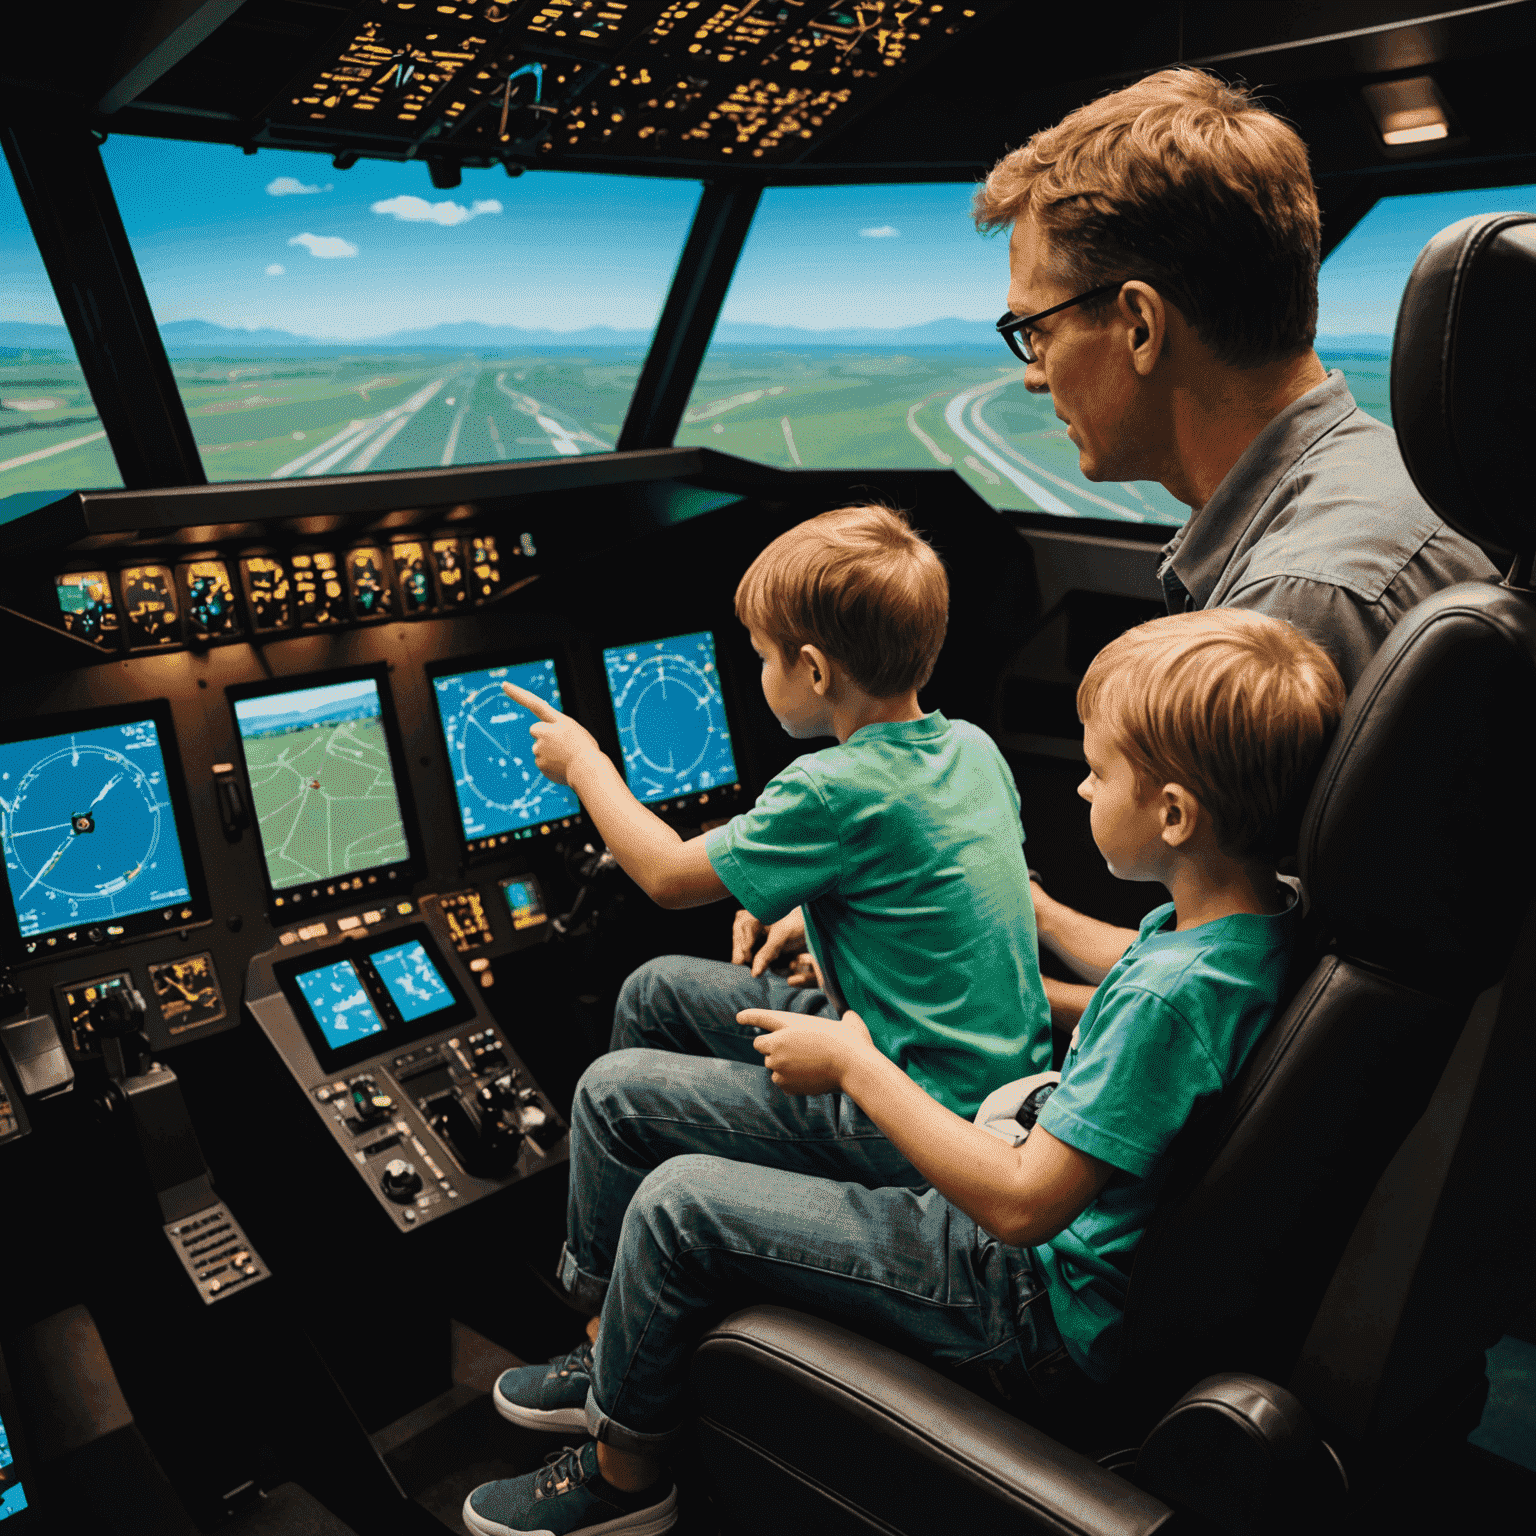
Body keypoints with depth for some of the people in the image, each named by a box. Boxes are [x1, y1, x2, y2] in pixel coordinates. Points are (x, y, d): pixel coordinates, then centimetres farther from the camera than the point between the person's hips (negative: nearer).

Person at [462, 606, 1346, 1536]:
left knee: (679, 1202, -8)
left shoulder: (1173, 995, -33)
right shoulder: (1258, 912, -4)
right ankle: (632, 1367, 31)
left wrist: (854, 1064, -22)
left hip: (1037, 1310, -10)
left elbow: (1021, 1204, -30)